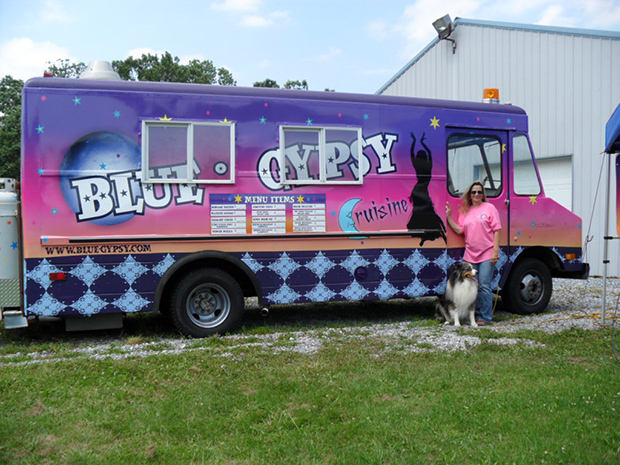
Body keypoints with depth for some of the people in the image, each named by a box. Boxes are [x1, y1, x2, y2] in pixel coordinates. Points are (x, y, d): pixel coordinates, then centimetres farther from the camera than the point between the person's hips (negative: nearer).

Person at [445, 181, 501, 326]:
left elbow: (496, 231, -3)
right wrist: (448, 216, -1)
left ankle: (485, 317, 2)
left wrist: (495, 251, -10)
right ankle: (477, 314, 20)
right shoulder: (464, 211, 14)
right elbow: (459, 230, 6)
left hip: (487, 254, -5)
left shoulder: (489, 208, 1)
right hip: (470, 254, 5)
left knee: (484, 286, -6)